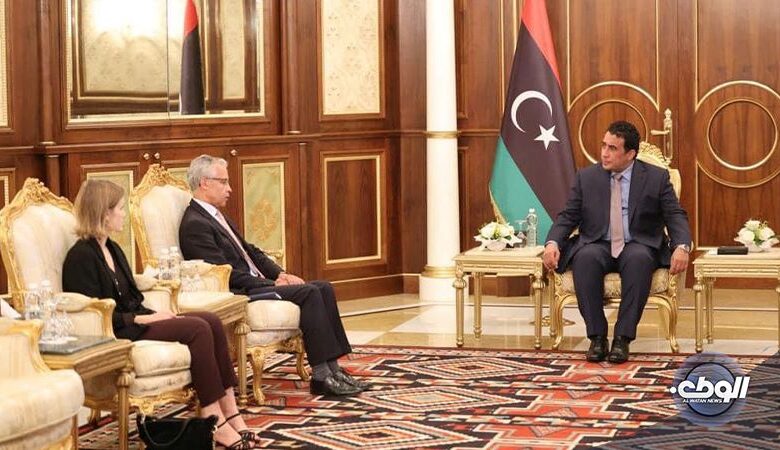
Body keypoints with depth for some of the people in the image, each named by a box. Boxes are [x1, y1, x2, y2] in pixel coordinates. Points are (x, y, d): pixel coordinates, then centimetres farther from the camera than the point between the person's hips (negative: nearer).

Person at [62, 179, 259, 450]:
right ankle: (214, 421, -22)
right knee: (197, 329, -23)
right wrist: (143, 319, -17)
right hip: (116, 336, -9)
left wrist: (155, 315, -1)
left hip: (135, 323, 9)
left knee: (211, 322, -11)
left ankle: (230, 414, -15)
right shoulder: (81, 257, -12)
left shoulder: (113, 250, 18)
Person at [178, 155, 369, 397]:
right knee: (309, 293, -22)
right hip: (238, 295, -10)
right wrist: (273, 285, -15)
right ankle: (321, 377, -20)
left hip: (256, 284, 10)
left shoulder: (218, 217, 19)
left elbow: (251, 252, 21)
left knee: (324, 288, -2)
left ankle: (332, 368, -6)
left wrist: (281, 274, 4)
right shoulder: (194, 225, -14)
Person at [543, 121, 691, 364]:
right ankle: (597, 337, -27)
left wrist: (682, 246, -21)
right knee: (586, 258, -34)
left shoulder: (657, 177, 4)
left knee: (639, 259, -37)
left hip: (638, 247, -1)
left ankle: (623, 338, -33)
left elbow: (676, 216, 0)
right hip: (598, 246, 1)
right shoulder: (586, 177, 9)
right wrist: (552, 242, -14)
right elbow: (567, 217, 7)